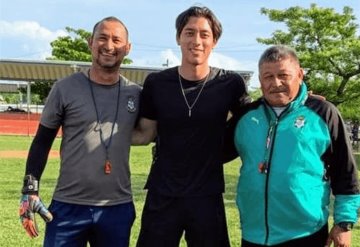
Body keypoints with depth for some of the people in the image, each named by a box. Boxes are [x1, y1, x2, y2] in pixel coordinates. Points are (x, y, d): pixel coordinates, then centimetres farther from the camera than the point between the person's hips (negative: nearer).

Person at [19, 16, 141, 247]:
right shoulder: (65, 88, -3)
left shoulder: (136, 94, 3)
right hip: (68, 206, -2)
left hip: (118, 208, 3)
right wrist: (30, 191, -5)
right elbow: (42, 143, 1)